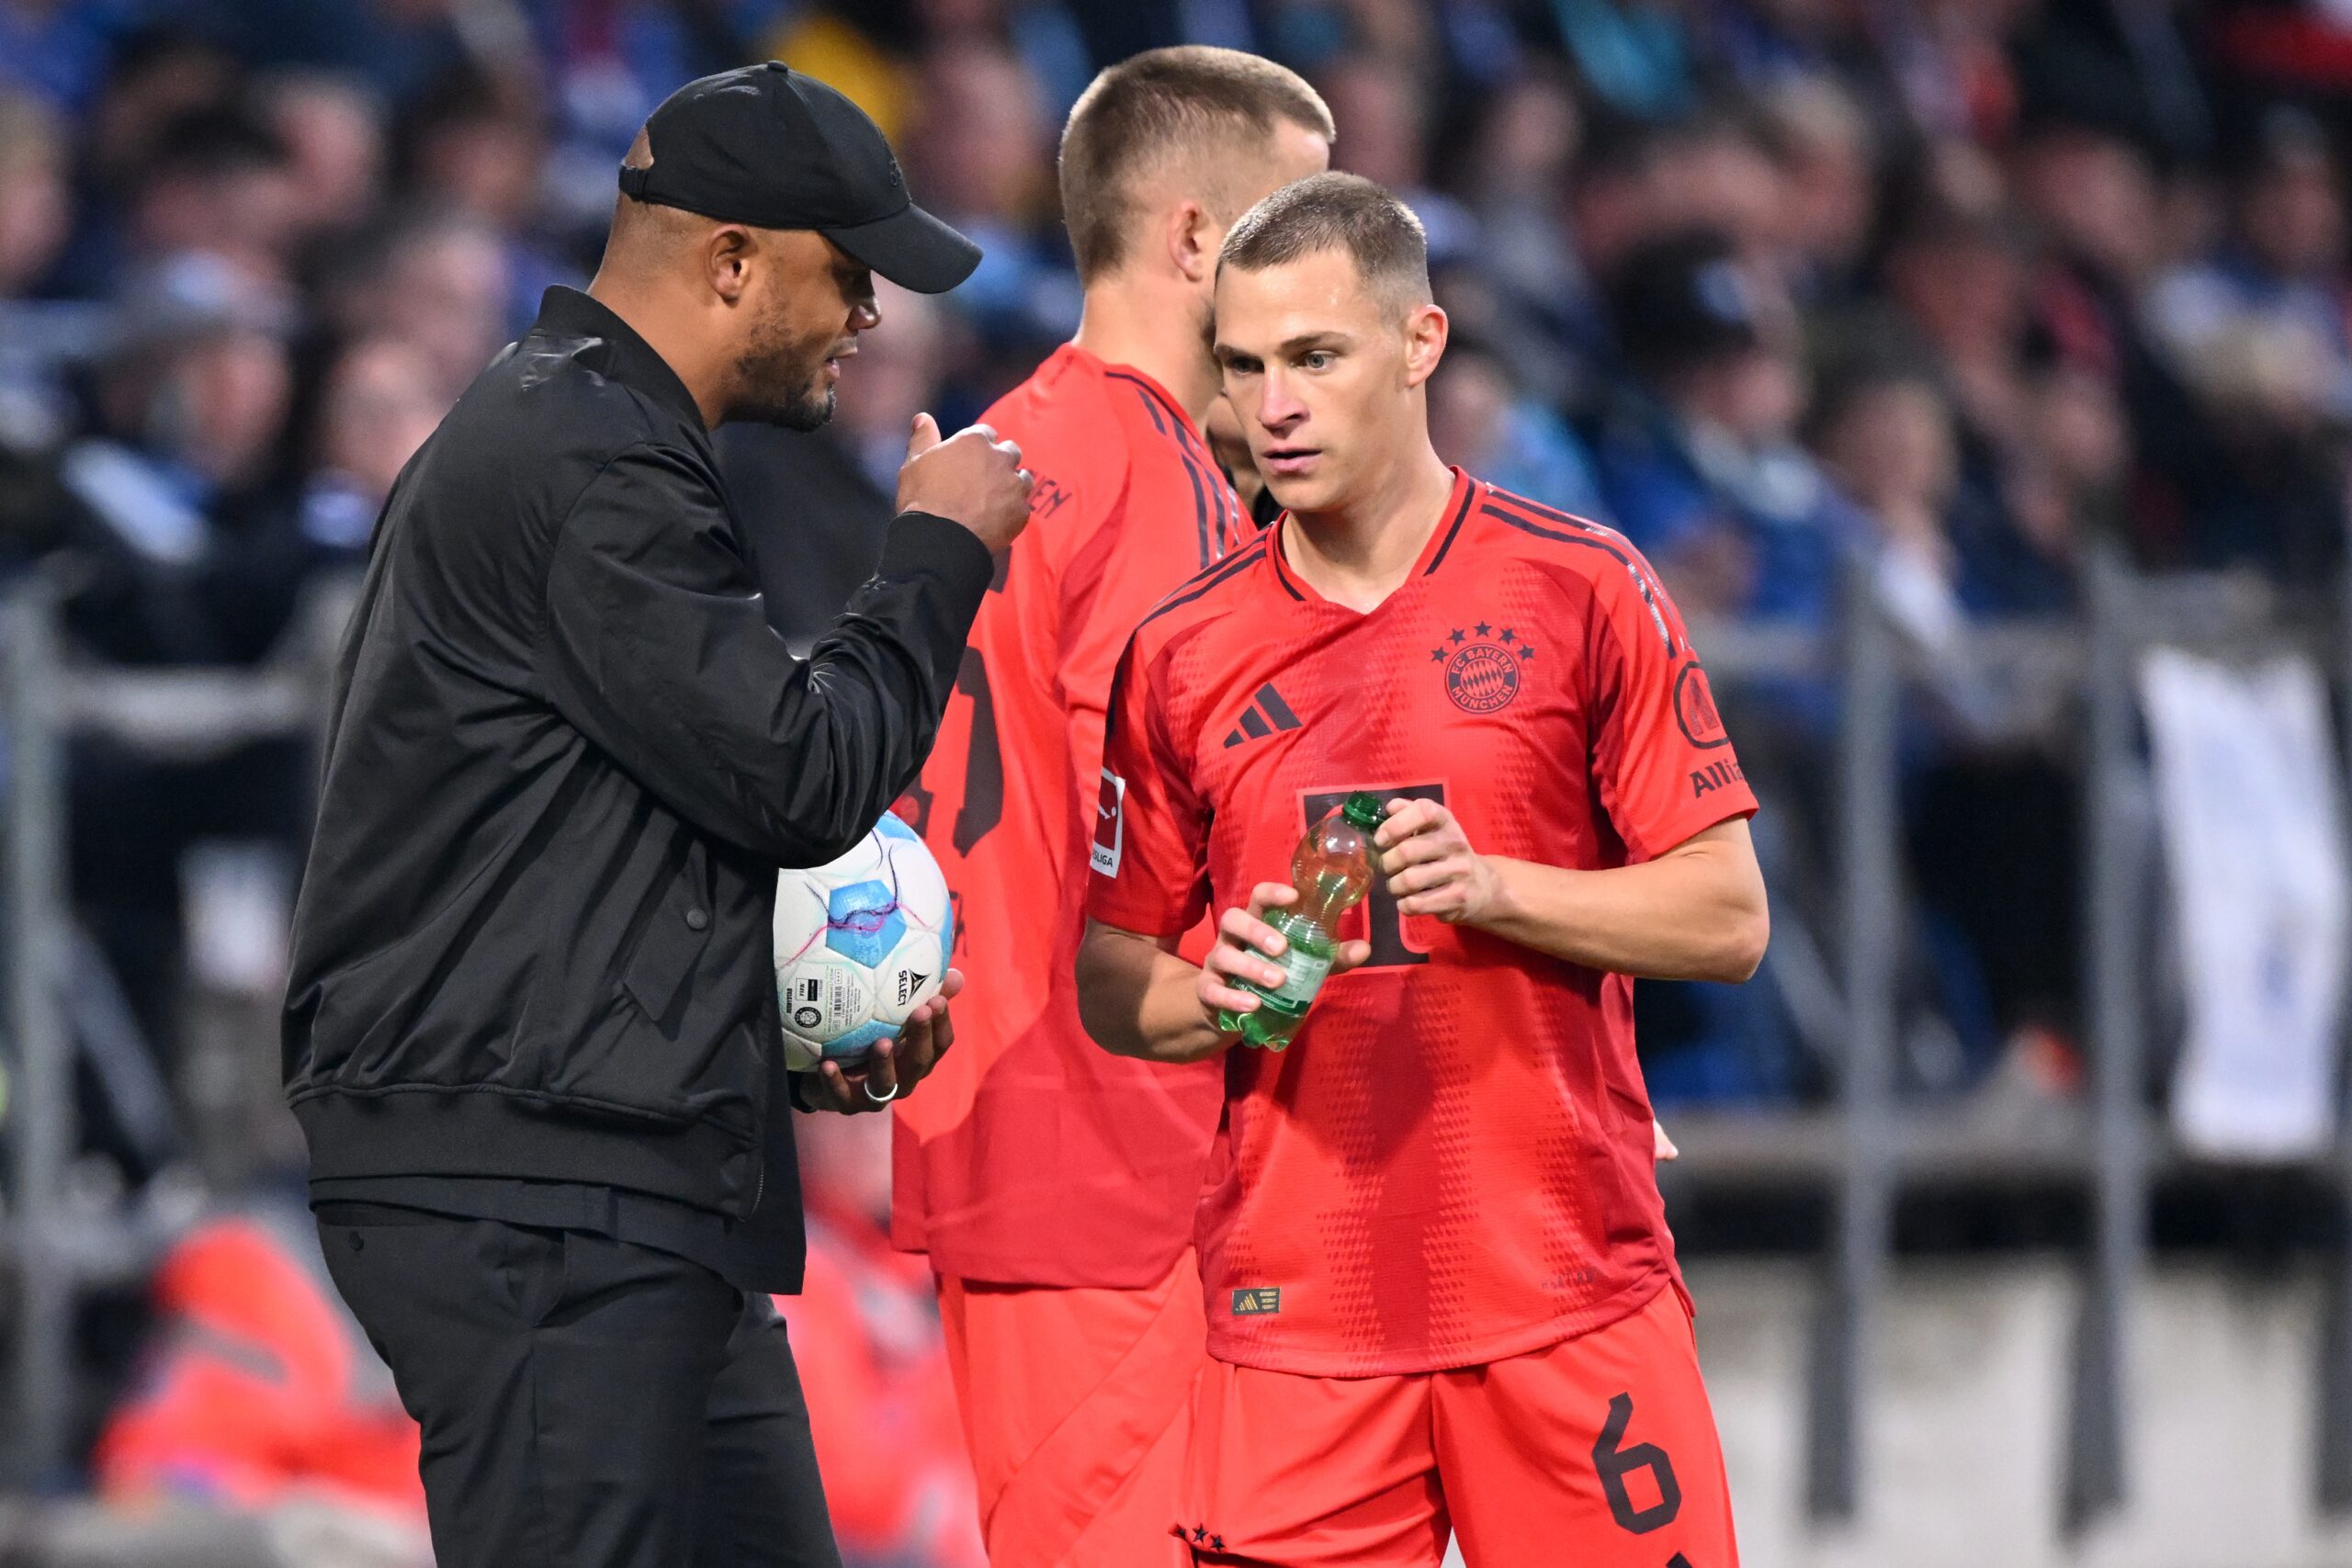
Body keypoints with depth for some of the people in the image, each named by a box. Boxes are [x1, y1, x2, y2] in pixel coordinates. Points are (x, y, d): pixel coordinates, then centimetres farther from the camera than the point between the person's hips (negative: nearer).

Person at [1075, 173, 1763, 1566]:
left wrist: (1494, 887, -14)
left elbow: (1728, 919, 1)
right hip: (1296, 1317, 1)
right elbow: (1111, 987, 13)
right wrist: (1220, 991, -10)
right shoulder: (1183, 655, 8)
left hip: (1571, 1297, -1)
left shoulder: (1582, 592, 2)